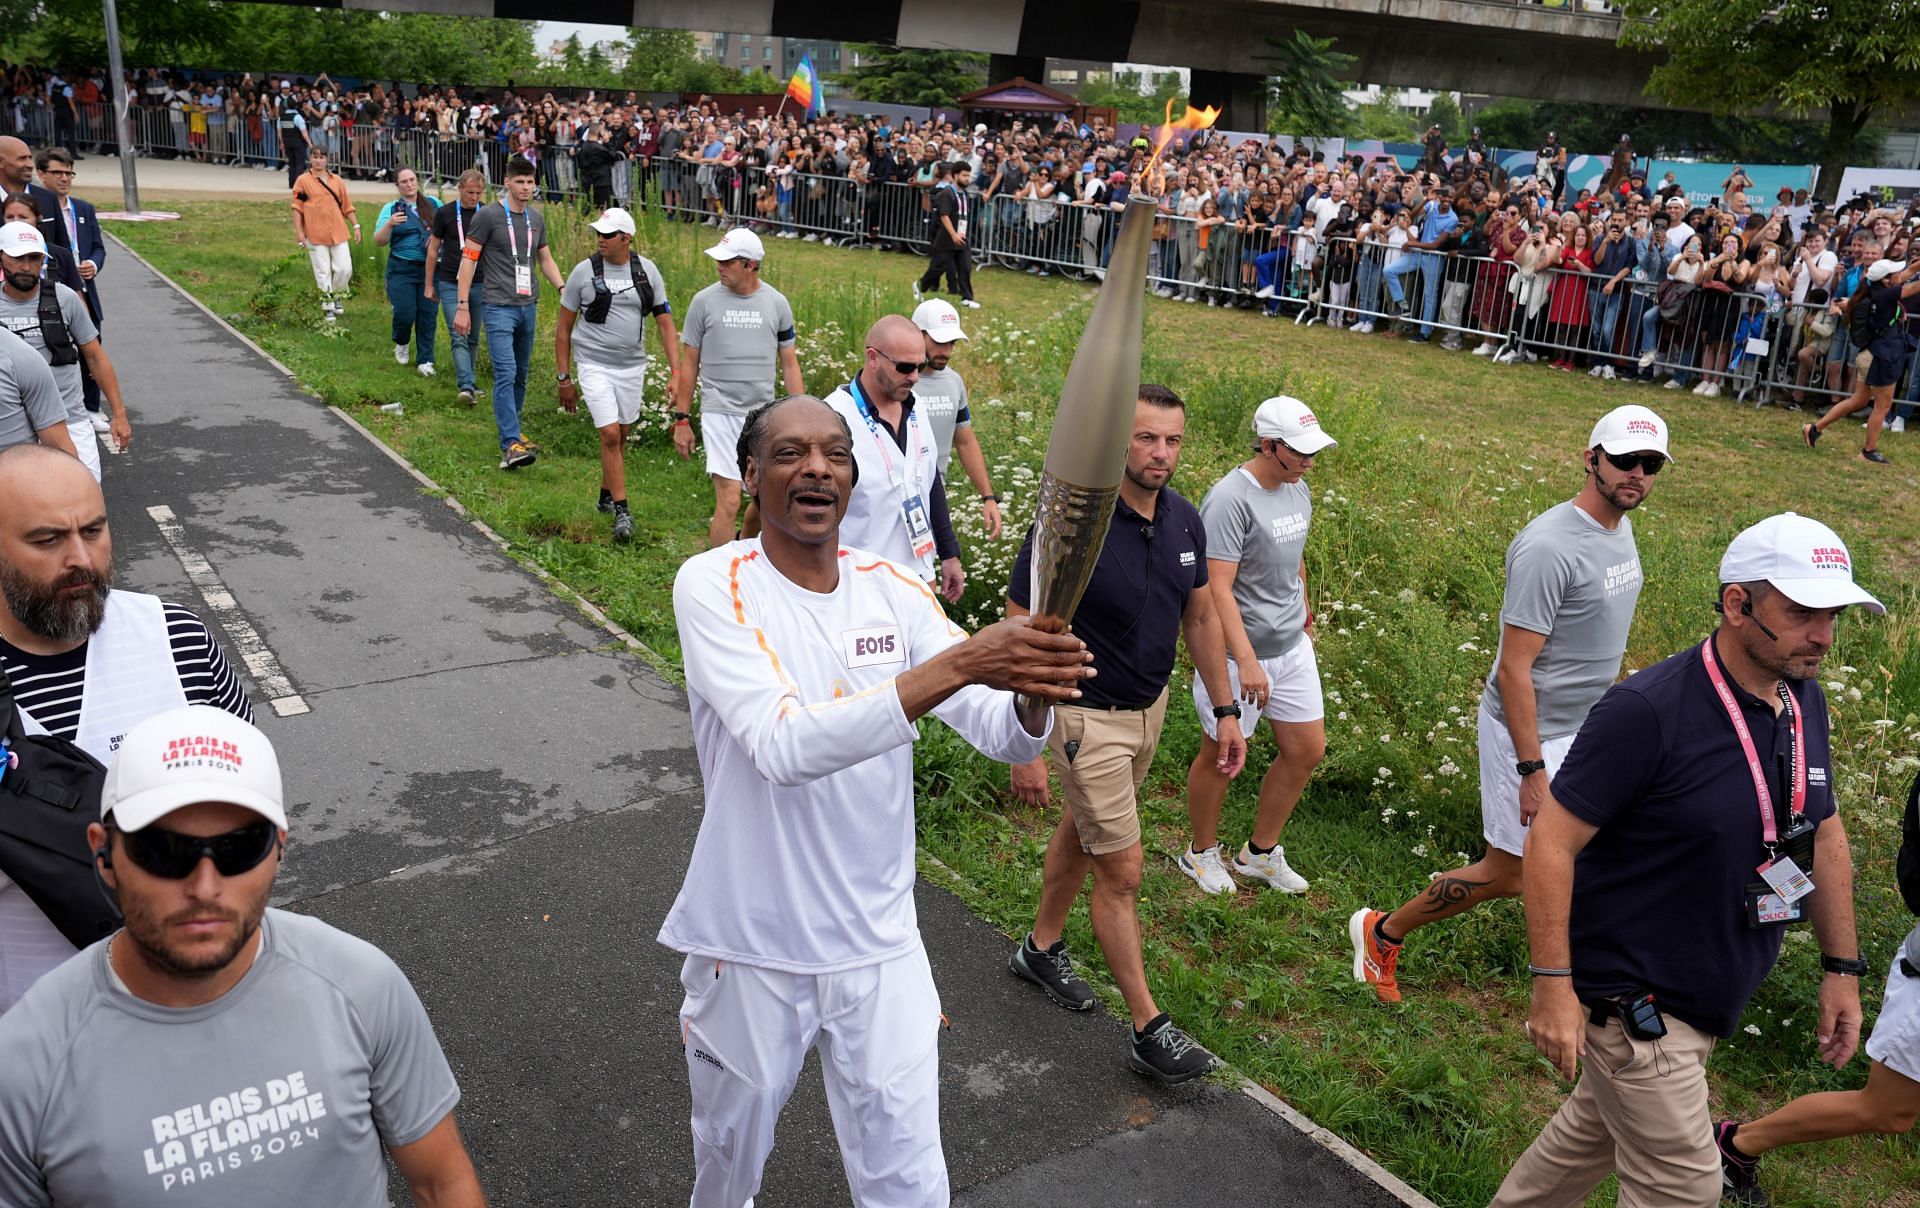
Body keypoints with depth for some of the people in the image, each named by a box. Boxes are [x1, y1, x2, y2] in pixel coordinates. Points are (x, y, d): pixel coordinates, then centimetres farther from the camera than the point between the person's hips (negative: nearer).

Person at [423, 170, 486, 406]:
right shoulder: (445, 213, -1)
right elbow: (433, 250, 6)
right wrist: (429, 284, 5)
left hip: (479, 285, 2)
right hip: (450, 284, -2)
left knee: (472, 338, 10)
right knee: (459, 338, -11)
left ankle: (465, 381, 24)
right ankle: (466, 387, -20)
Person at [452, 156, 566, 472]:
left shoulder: (536, 219, 12)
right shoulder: (488, 216, -5)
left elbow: (546, 260, 23)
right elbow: (469, 260, -5)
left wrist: (564, 288, 5)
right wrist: (462, 307, -9)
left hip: (528, 307, 6)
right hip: (499, 307, -6)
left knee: (521, 375, 13)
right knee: (506, 374, -15)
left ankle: (510, 433, 27)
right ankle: (511, 445, -20)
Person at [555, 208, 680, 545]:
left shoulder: (647, 271, 0)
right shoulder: (584, 271, -6)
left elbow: (665, 324, 3)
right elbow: (564, 328, 1)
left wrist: (676, 373, -7)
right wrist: (564, 378, -1)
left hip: (632, 365, 3)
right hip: (594, 365, -3)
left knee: (620, 435, 13)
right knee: (610, 435, -11)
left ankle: (607, 495, 32)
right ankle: (622, 511, -6)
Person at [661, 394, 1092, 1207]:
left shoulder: (895, 591, -3)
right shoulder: (713, 586, -15)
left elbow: (1003, 738, -9)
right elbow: (785, 746, -32)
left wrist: (1033, 695, -33)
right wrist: (959, 664, -41)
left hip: (879, 944, 3)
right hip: (750, 945, -2)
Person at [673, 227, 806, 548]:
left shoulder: (776, 303, 3)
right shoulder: (705, 301, -2)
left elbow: (789, 364, 8)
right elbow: (689, 364, 4)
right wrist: (681, 419, 2)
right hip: (720, 413, -3)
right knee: (729, 500, -12)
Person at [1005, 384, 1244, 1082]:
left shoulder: (1184, 521, -5)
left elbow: (1200, 618, 9)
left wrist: (1225, 710, 9)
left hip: (1150, 706, 7)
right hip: (1087, 717, -7)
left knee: (1082, 830, 24)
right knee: (1121, 872, -1)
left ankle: (1041, 949, 45)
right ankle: (1148, 1031, 11)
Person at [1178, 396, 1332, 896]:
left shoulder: (1298, 491, 5)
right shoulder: (1230, 499, -22)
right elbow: (1218, 589, -27)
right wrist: (1247, 661, -31)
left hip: (1292, 647, 8)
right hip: (1238, 653, -8)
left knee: (1307, 750, 13)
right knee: (1220, 756, 8)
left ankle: (1260, 852, 31)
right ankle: (1201, 853, 31)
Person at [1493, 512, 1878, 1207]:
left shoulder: (1804, 703, 0)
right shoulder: (1647, 712, -26)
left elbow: (1823, 834, 13)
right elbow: (1552, 841, -23)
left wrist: (1842, 968, 14)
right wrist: (1553, 985, -24)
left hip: (1708, 1000, 8)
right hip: (1631, 1001, -8)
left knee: (1597, 1128, 24)